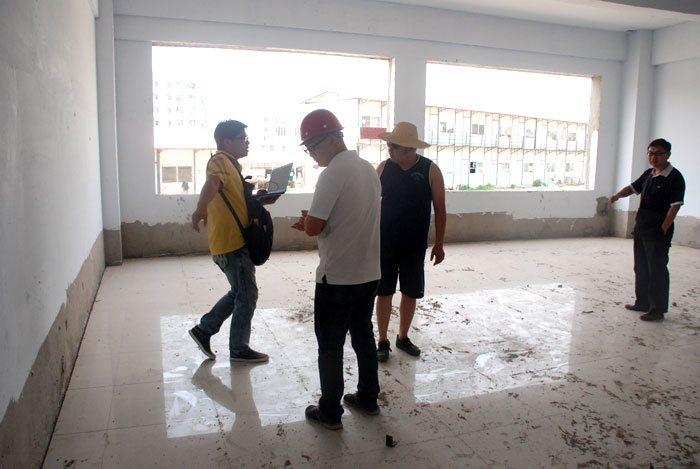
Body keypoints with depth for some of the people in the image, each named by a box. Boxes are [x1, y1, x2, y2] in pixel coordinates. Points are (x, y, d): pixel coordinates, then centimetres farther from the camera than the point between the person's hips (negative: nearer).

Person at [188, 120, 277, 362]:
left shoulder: (230, 163, 19)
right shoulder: (220, 161, -14)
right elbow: (212, 184, -36)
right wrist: (200, 211, -52)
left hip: (236, 240, 10)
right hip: (231, 242, -10)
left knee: (239, 292, 20)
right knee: (247, 294, 1)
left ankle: (203, 329, 27)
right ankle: (239, 349, 15)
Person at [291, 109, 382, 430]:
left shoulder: (334, 173, -19)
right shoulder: (368, 169, 7)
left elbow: (313, 228, -21)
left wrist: (305, 220, 1)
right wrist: (312, 222, 11)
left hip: (337, 277, -8)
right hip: (369, 273, 8)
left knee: (330, 346, 7)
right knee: (363, 336, 20)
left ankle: (330, 412, 20)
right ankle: (368, 398, 34)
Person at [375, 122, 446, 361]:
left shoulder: (430, 170, -6)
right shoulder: (383, 167, -1)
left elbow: (440, 210, -1)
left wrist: (439, 244, -2)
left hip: (415, 245, 0)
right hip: (384, 243, 0)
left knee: (410, 294, 11)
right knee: (384, 293, 5)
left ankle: (403, 337, 30)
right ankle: (383, 341, 20)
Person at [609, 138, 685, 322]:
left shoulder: (674, 177, -12)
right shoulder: (648, 174, 12)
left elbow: (675, 206, -16)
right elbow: (633, 187, 17)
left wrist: (663, 229, -19)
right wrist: (617, 195, -5)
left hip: (658, 232, -8)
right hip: (641, 229, 8)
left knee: (657, 270, -3)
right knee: (641, 267, 17)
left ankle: (658, 309, 5)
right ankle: (643, 302, 30)